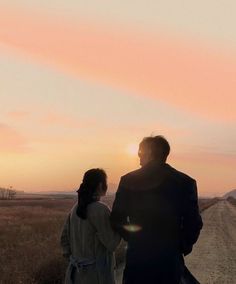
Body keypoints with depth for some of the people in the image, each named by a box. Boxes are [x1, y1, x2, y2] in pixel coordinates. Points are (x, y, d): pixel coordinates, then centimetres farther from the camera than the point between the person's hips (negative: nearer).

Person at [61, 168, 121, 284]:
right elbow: (111, 244, -15)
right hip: (96, 274, -7)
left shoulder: (76, 208, 4)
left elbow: (64, 238, 9)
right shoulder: (100, 209, -17)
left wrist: (72, 259, 15)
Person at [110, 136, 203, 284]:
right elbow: (193, 223, -5)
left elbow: (117, 220, -1)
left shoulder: (129, 180, -4)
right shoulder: (186, 182, -4)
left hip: (137, 256, 0)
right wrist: (183, 247, 11)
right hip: (170, 259, 1)